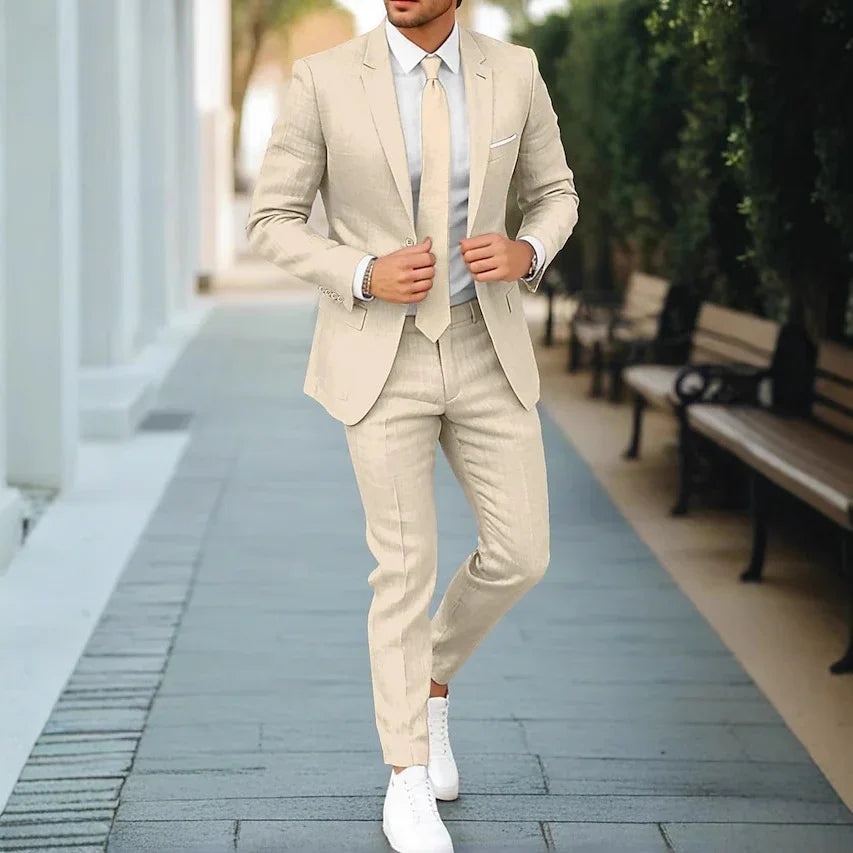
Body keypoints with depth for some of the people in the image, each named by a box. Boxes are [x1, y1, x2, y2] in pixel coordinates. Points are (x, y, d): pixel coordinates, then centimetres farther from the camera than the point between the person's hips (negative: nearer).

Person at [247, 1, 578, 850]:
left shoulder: (512, 71, -2)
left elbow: (553, 196, 10)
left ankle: (431, 678, 33)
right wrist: (366, 276, -22)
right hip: (379, 356, -3)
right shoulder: (323, 78, -10)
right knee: (407, 569, -3)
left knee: (519, 555, 3)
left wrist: (526, 254, -14)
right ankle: (408, 783, 12)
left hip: (485, 351, 3)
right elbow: (271, 224, -4)